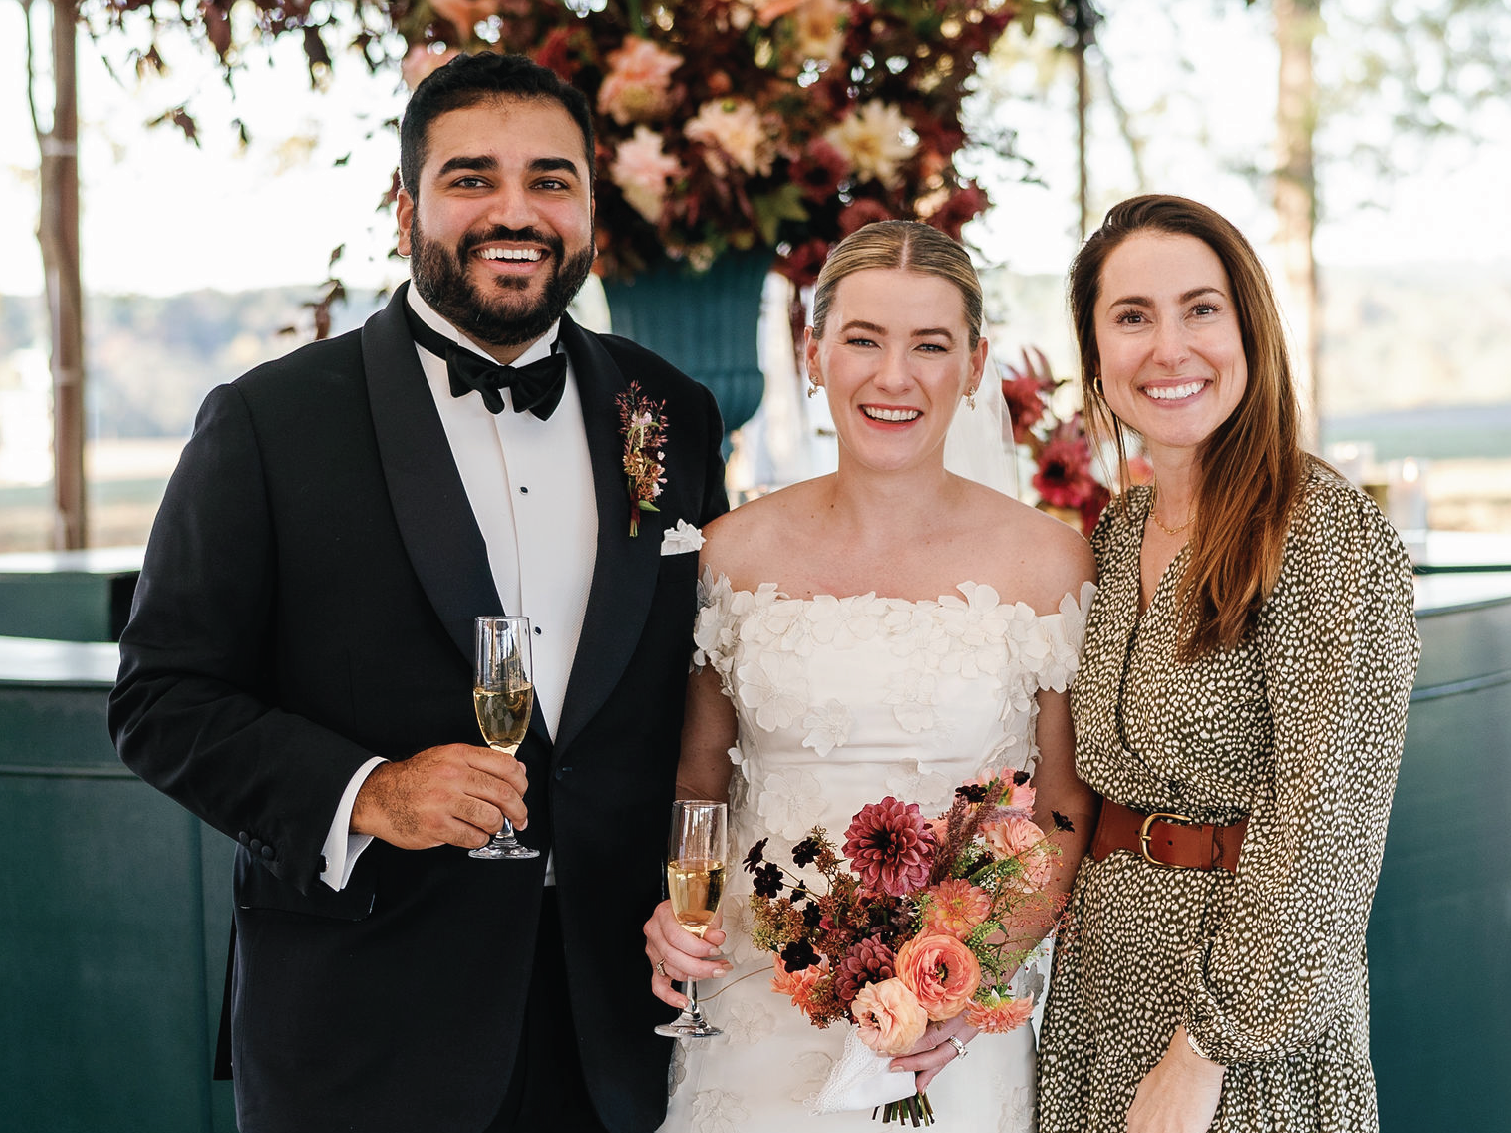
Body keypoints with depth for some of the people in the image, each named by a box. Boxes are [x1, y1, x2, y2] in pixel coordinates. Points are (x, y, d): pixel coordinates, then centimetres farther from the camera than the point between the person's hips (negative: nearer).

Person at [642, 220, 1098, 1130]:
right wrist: (671, 909, -7)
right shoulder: (738, 551, 1)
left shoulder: (1046, 560, -4)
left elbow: (1068, 811, 0)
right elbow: (700, 773, 11)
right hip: (756, 1013, 2)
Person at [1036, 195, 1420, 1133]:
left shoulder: (1327, 530, -15)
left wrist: (1203, 1054, -19)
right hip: (1102, 994, 6)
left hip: (1255, 1019, -6)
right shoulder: (1119, 536, 5)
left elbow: (1324, 833, -19)